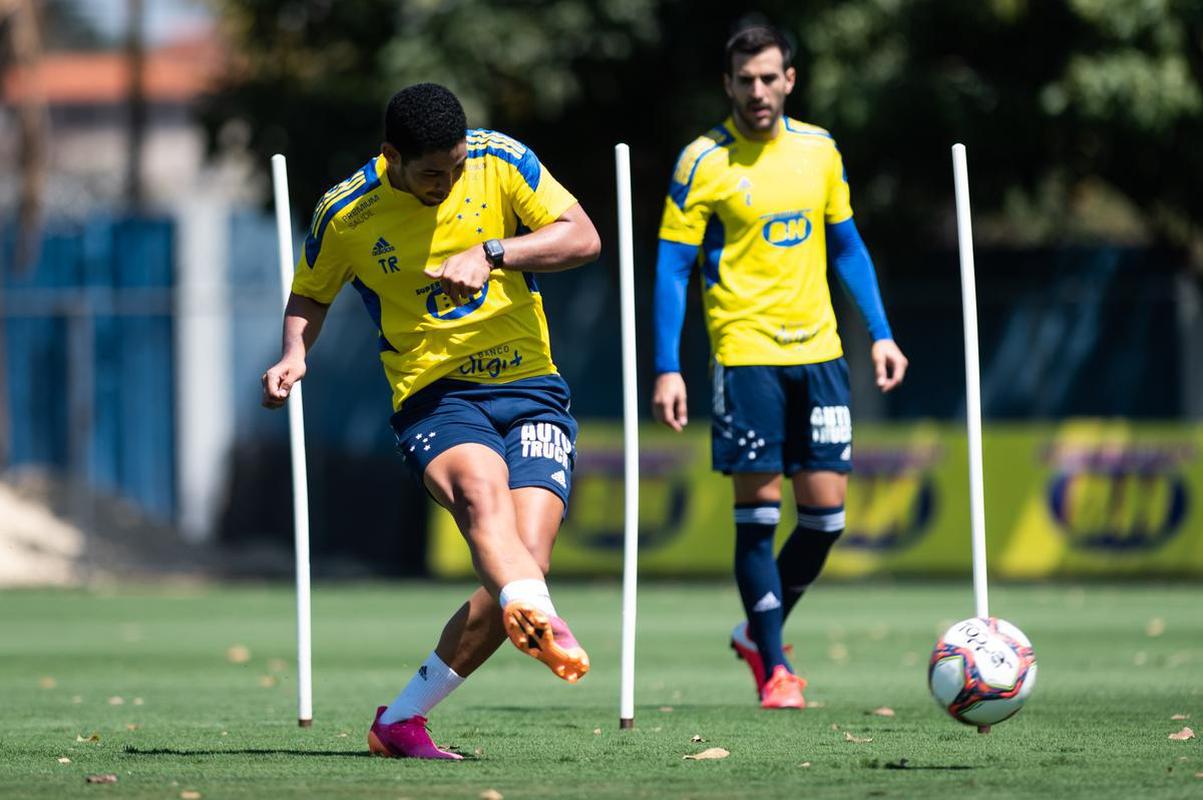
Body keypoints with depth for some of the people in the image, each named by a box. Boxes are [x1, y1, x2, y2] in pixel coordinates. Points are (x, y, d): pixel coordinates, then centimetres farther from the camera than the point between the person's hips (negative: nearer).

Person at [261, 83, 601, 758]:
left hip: (530, 390, 2)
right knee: (481, 488, -37)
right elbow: (310, 295, 16)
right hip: (434, 396, -2)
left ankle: (400, 720, -2)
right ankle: (541, 622, -66)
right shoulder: (347, 214, -2)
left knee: (526, 561, -16)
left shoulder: (501, 161, -3)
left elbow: (584, 238, -9)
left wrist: (489, 254, -23)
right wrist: (295, 355, -5)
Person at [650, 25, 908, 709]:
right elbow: (673, 267, -4)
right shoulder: (704, 163, -5)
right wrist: (668, 368, -10)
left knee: (827, 512, 2)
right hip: (746, 351, -4)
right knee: (758, 510, -7)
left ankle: (759, 633, 23)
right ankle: (774, 665, 4)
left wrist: (881, 333, 11)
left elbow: (847, 245, 17)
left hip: (818, 350, 4)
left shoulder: (819, 150, 8)